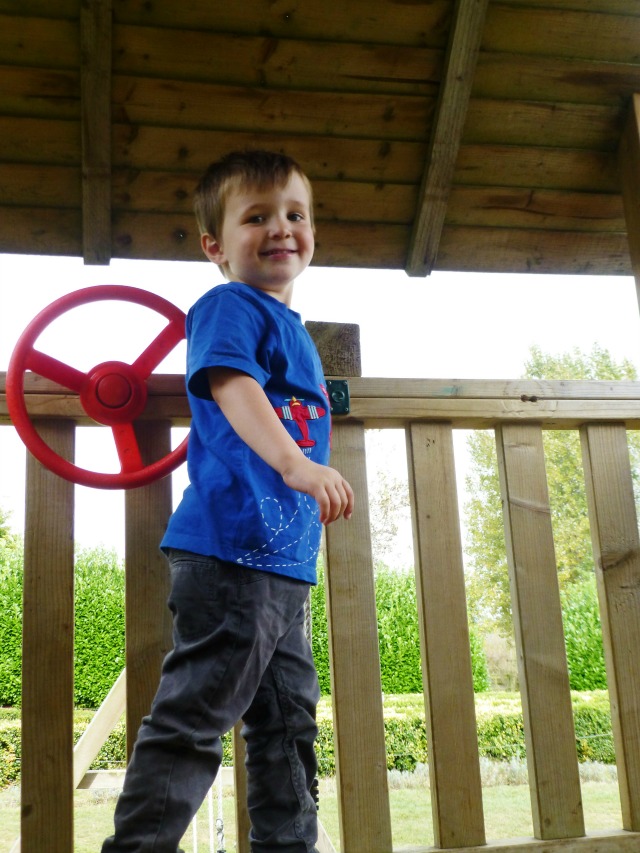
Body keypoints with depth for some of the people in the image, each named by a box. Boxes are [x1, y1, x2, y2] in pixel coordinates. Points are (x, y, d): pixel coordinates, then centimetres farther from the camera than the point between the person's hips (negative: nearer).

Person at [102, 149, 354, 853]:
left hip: (282, 558, 10)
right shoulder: (228, 306, -6)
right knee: (195, 712, -7)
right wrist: (296, 463, -40)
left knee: (288, 721, 16)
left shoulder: (290, 327, 21)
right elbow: (233, 387, -25)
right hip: (231, 548, -10)